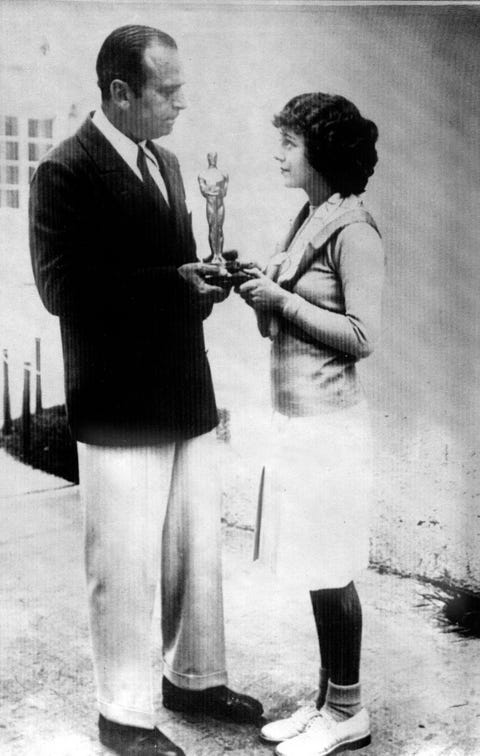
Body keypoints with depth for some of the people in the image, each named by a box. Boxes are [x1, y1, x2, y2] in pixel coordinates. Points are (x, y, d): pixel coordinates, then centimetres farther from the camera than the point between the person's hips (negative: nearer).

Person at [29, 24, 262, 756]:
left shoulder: (165, 162, 14)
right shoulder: (66, 171, -11)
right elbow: (61, 286, -19)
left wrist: (203, 277, -2)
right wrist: (173, 283, -23)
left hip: (186, 395, 8)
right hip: (120, 408, -7)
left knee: (199, 552, 17)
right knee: (126, 566, 4)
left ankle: (195, 677, 35)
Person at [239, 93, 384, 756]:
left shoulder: (353, 230, -12)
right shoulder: (307, 221, 12)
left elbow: (361, 337, -17)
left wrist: (280, 299, -15)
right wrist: (258, 291, 0)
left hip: (328, 422, -8)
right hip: (295, 418, 8)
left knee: (330, 573, 2)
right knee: (317, 572, 14)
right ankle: (328, 701, 27)